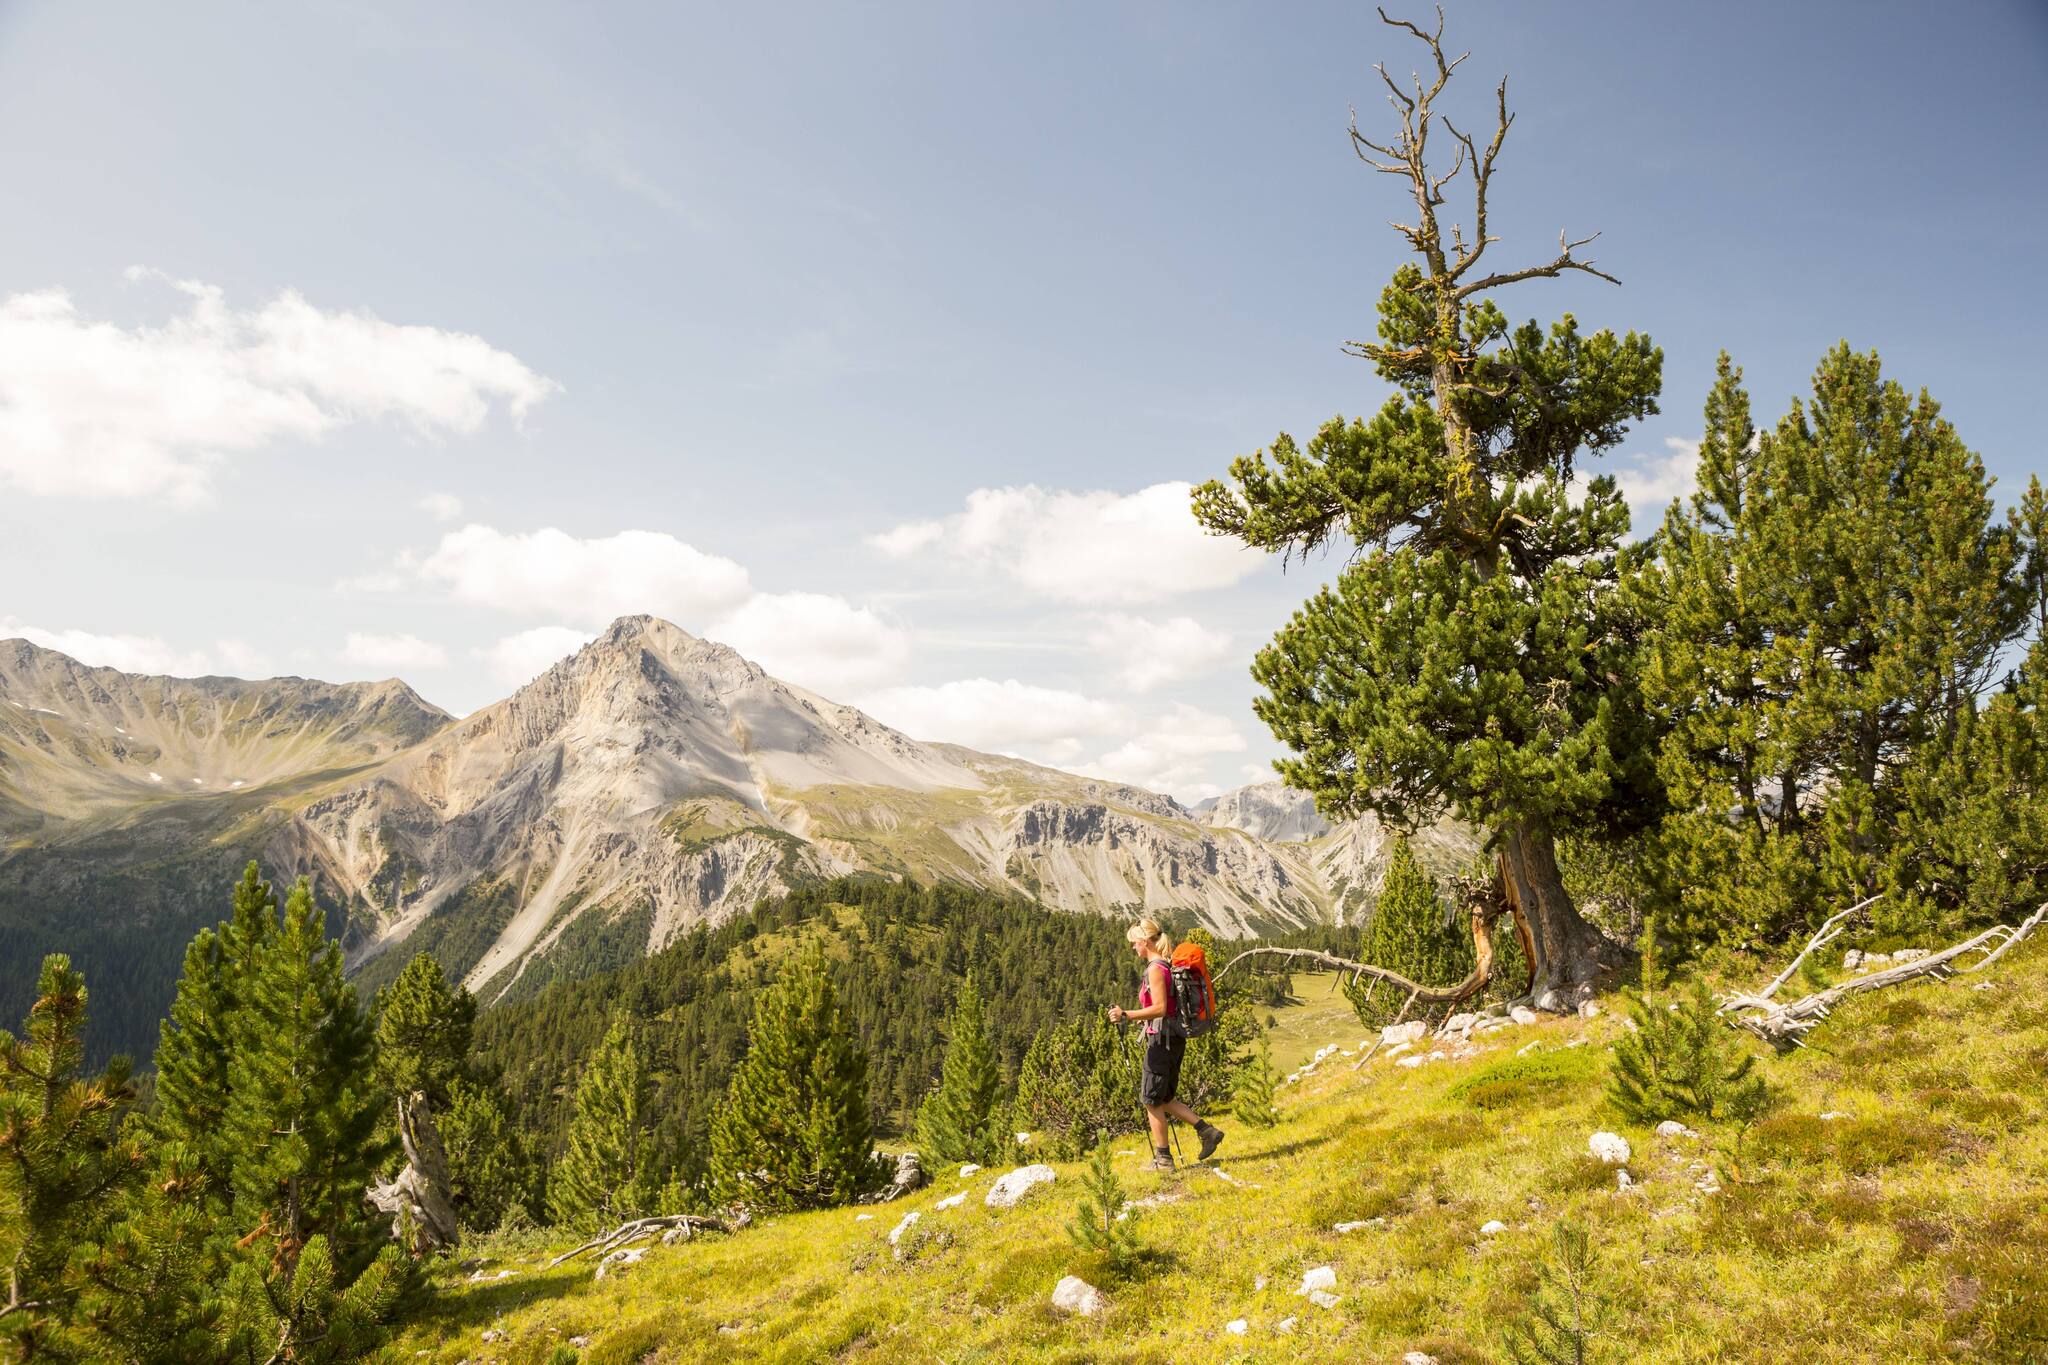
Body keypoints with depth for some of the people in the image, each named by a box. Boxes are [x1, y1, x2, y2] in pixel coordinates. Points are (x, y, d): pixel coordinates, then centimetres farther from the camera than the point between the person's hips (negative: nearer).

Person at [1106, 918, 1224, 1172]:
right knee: (1163, 1098, 17)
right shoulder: (1168, 966, 13)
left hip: (1162, 1038, -9)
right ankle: (1207, 1131, 13)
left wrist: (1126, 1015, -25)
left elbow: (1159, 1009, -23)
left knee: (1152, 1099, 2)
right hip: (1174, 1039, 9)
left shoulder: (1155, 969, -16)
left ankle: (1163, 1159, 10)